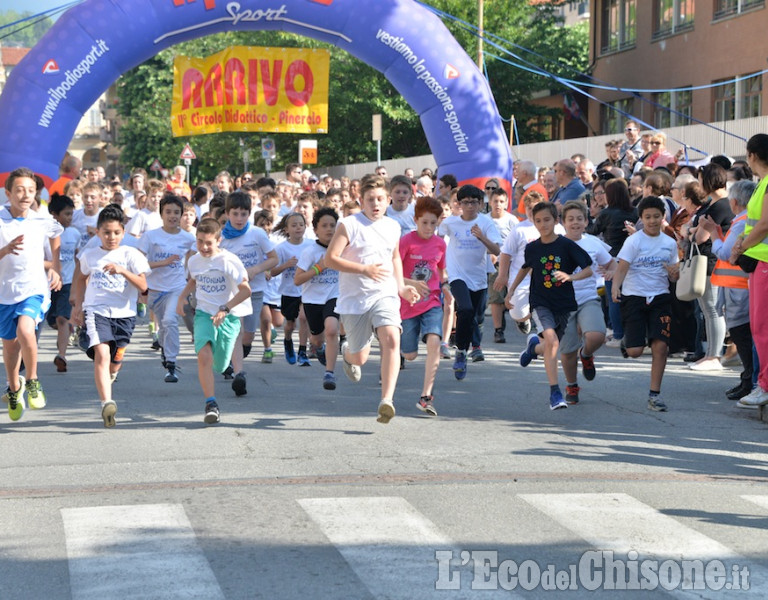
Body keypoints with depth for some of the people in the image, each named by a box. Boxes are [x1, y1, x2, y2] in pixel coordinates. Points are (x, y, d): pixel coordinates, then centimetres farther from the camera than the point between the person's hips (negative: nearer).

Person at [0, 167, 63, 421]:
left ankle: (32, 381, -8)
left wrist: (56, 269, 16)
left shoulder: (43, 222, -3)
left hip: (35, 289, -1)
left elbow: (56, 237, 20)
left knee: (25, 329, -29)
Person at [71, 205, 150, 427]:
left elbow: (143, 286, -9)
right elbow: (82, 278, 28)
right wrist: (78, 306, 22)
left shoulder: (131, 254, -1)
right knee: (101, 353, -23)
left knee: (115, 361, 10)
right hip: (95, 311, 0)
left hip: (124, 314, 0)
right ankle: (107, 403, -35)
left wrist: (122, 271, -22)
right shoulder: (89, 255, 8)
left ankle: (109, 376, 50)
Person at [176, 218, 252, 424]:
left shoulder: (229, 261, -16)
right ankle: (211, 404, -21)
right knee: (204, 355, -24)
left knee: (220, 366, 7)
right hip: (204, 313, 2)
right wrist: (182, 297, 8)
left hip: (229, 316, -2)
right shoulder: (194, 261, 1)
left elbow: (246, 290, -17)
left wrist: (225, 309, -24)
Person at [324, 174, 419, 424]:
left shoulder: (393, 227, 11)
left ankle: (387, 400, -28)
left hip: (385, 294, 2)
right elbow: (330, 258, -10)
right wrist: (364, 269, -17)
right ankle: (347, 351, 47)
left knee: (391, 338, -25)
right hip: (354, 298, -2)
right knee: (360, 358, 6)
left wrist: (401, 287, 16)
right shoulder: (348, 225, -5)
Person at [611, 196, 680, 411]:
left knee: (660, 346, -11)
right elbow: (622, 267, -15)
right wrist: (615, 287, -34)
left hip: (660, 298, 3)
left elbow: (674, 277, 15)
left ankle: (654, 394, 0)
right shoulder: (633, 241, -5)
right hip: (634, 297, -3)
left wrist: (674, 273, -9)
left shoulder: (670, 244, 8)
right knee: (635, 351, -8)